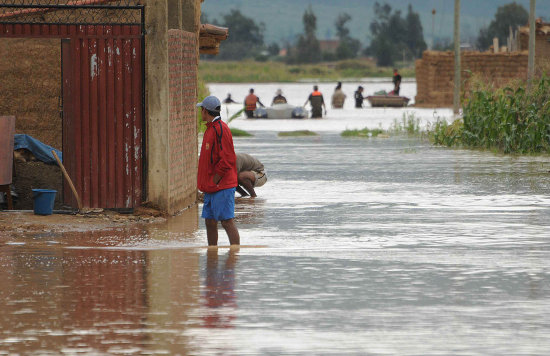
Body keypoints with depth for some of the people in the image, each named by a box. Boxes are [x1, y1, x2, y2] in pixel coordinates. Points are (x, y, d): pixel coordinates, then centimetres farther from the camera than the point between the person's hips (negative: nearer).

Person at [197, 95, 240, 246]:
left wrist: (215, 181, -15)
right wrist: (206, 183, 16)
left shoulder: (221, 129, -13)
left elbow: (227, 160, -19)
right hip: (211, 188, 10)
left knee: (227, 222, -10)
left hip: (222, 187, -10)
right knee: (210, 222, 10)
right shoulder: (210, 129, 18)